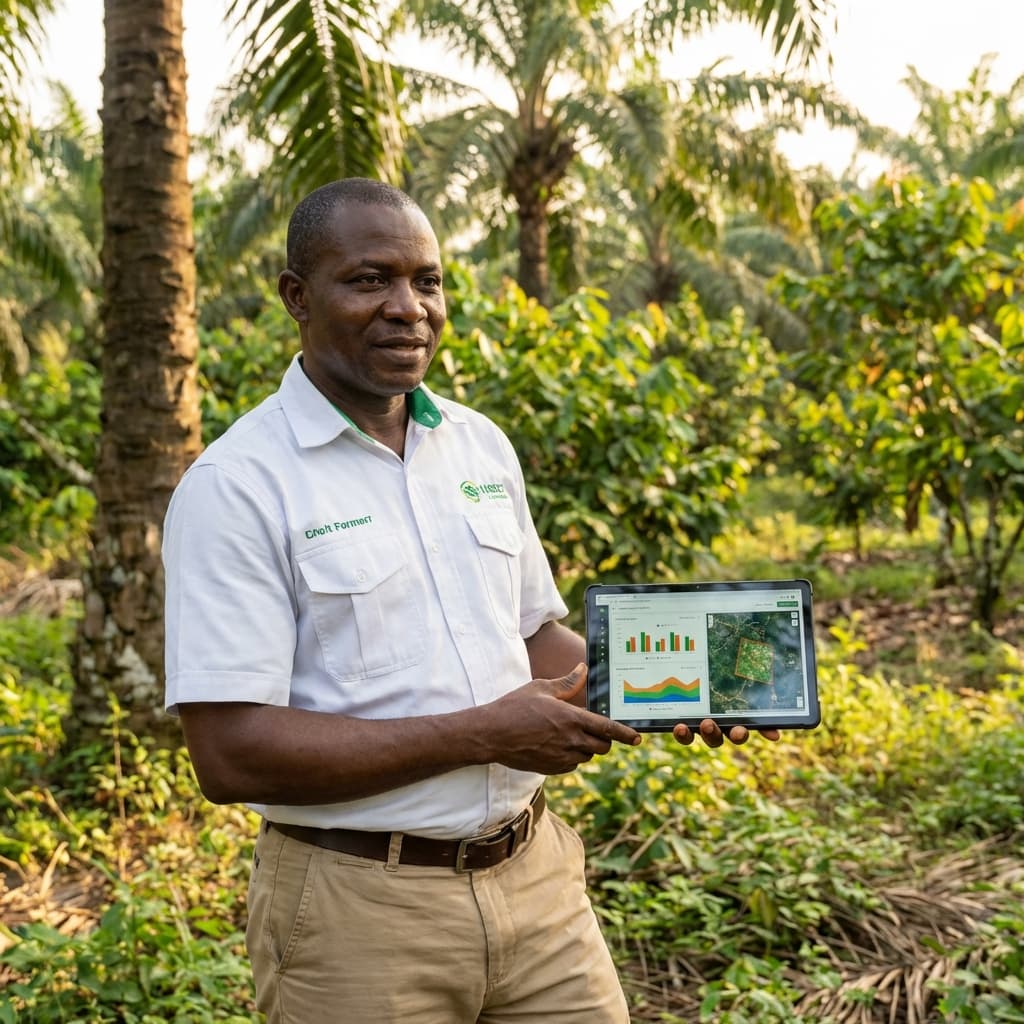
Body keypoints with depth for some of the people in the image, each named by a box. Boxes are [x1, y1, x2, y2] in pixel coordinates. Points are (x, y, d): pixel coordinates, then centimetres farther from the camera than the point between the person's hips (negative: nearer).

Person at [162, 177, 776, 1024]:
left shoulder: (482, 446, 6)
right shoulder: (235, 486, -14)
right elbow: (232, 754, -19)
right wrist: (483, 735, -20)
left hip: (537, 879, 5)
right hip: (360, 906, -5)